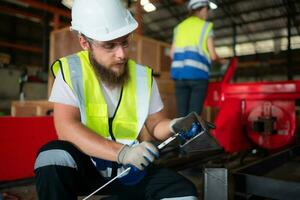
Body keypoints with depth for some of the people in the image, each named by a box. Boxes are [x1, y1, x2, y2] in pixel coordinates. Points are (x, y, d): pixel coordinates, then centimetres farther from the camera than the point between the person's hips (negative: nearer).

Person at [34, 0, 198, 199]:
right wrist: (121, 152, -37)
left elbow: (156, 125, 5)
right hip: (86, 165, -2)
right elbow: (67, 127, -24)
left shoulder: (143, 76, -5)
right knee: (54, 157, -34)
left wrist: (173, 126, -19)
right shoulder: (70, 71, -13)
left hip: (130, 169, 3)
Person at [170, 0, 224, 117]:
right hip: (197, 73, -4)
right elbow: (212, 55, 2)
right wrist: (220, 60, 23)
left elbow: (172, 54, 14)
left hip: (179, 73, 4)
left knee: (181, 114, 4)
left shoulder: (179, 27, 19)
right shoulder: (206, 26, 7)